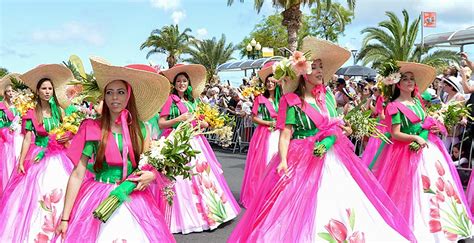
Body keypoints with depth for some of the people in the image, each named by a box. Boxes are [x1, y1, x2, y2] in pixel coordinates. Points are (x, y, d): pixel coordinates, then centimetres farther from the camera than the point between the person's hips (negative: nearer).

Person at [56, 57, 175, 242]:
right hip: (98, 199, -2)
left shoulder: (141, 129, 3)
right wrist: (65, 218, -8)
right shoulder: (91, 129, -4)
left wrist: (152, 175, -10)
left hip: (133, 200, 2)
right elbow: (77, 174, -6)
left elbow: (150, 167, 13)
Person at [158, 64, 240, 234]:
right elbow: (161, 124, -8)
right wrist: (179, 119, -18)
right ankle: (186, 216, 4)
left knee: (203, 174, 5)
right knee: (184, 177, -7)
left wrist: (203, 124, 6)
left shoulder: (191, 100, 16)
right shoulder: (170, 99, -3)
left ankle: (209, 211, 16)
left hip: (194, 142, 7)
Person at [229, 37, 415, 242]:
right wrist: (283, 160, -24)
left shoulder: (328, 96, 9)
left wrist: (329, 140, -6)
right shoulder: (292, 102, -6)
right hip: (303, 160, -5)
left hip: (332, 158, 5)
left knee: (339, 199, 5)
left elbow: (336, 127, 13)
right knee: (303, 205, -5)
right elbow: (285, 134, -12)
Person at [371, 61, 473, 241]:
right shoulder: (396, 106, -11)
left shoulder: (417, 101, 11)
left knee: (437, 182, 11)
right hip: (409, 152, -8)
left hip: (428, 148, 8)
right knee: (413, 188, -6)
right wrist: (416, 138, -25)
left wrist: (431, 127, 5)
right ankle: (417, 228, 9)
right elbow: (395, 134, -16)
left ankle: (437, 225, 24)